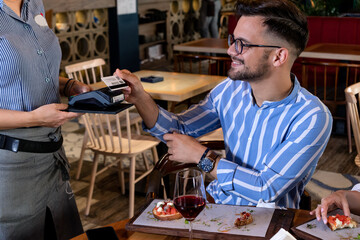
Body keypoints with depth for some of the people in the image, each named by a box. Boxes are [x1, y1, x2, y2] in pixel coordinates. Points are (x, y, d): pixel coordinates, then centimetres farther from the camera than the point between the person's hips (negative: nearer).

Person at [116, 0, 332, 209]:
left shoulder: (312, 118, -19)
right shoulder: (231, 90, -1)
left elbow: (267, 191, -23)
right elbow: (179, 129, 9)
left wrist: (201, 156, -17)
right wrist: (140, 98, -9)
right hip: (215, 203, 5)